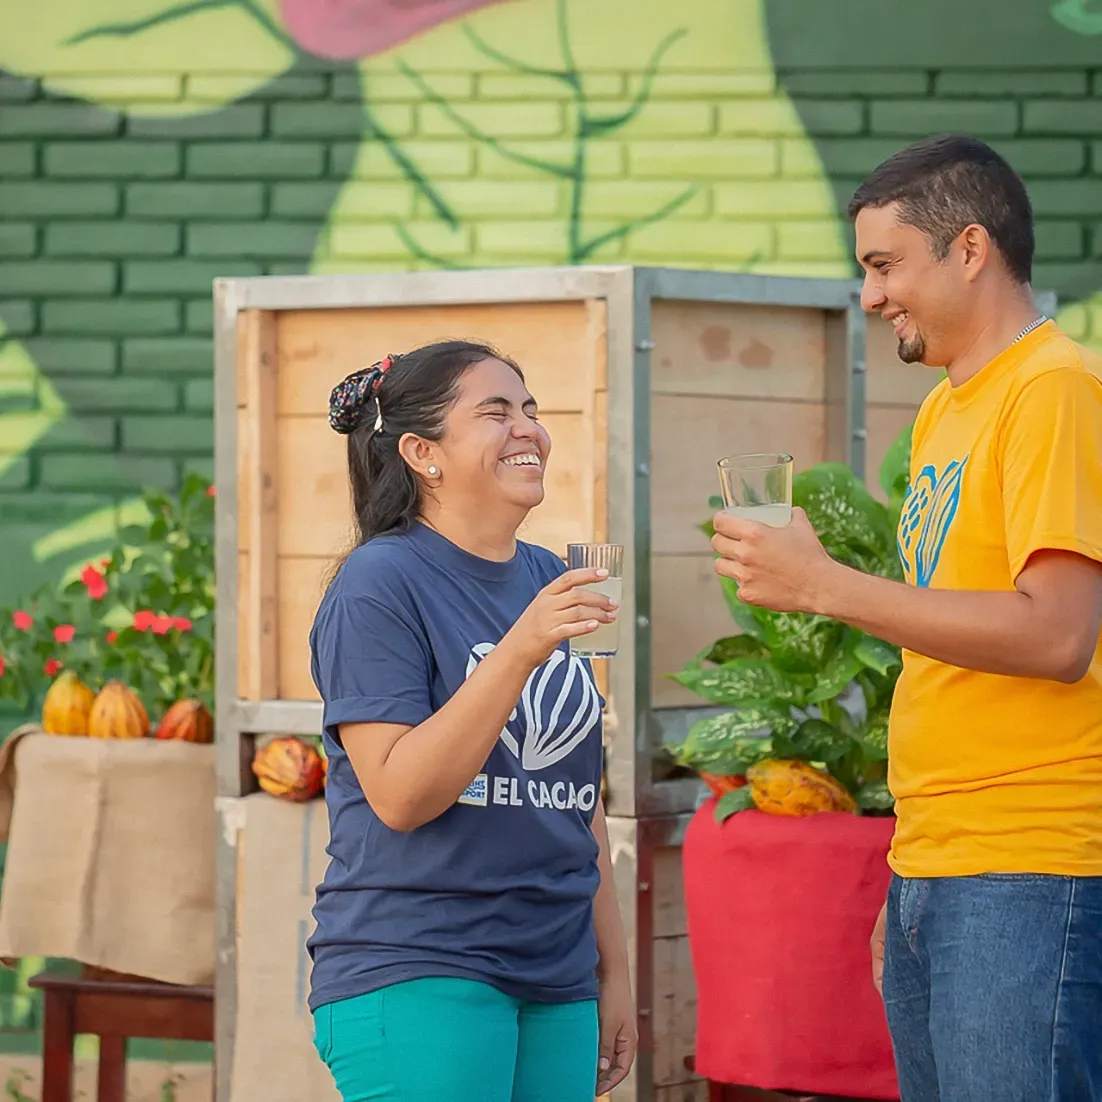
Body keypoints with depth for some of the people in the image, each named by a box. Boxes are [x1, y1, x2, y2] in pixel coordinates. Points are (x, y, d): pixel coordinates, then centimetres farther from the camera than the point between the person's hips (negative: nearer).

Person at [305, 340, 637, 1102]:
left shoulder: (551, 583, 12)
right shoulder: (380, 583, -8)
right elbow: (399, 796, -17)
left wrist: (613, 967, 17)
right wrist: (520, 651, -23)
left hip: (554, 982, 7)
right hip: (416, 980, -7)